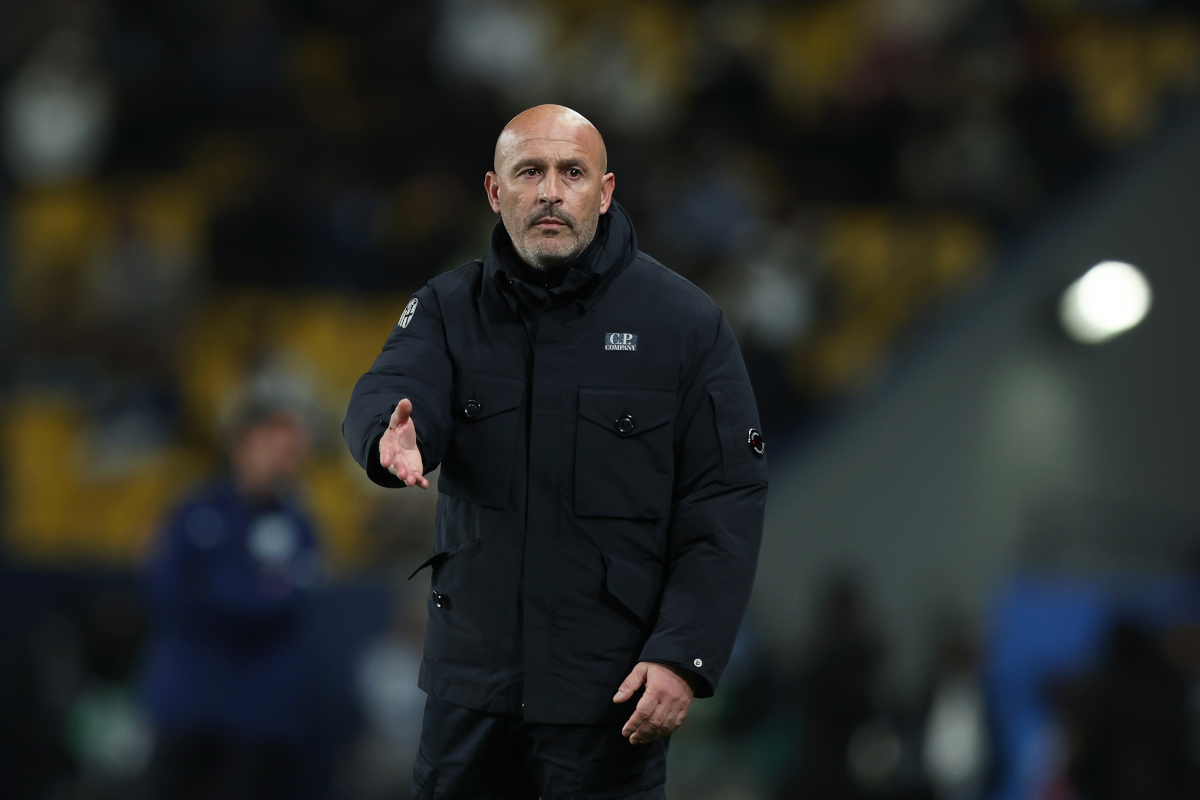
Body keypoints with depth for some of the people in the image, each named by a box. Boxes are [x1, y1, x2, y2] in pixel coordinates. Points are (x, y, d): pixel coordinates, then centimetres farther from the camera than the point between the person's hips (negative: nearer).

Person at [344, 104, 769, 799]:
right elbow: (386, 398, -15)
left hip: (613, 691, -3)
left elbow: (727, 503, -6)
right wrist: (393, 440, -41)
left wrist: (683, 658, -15)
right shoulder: (450, 310, 5)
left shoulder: (684, 323, -3)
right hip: (471, 679, 3)